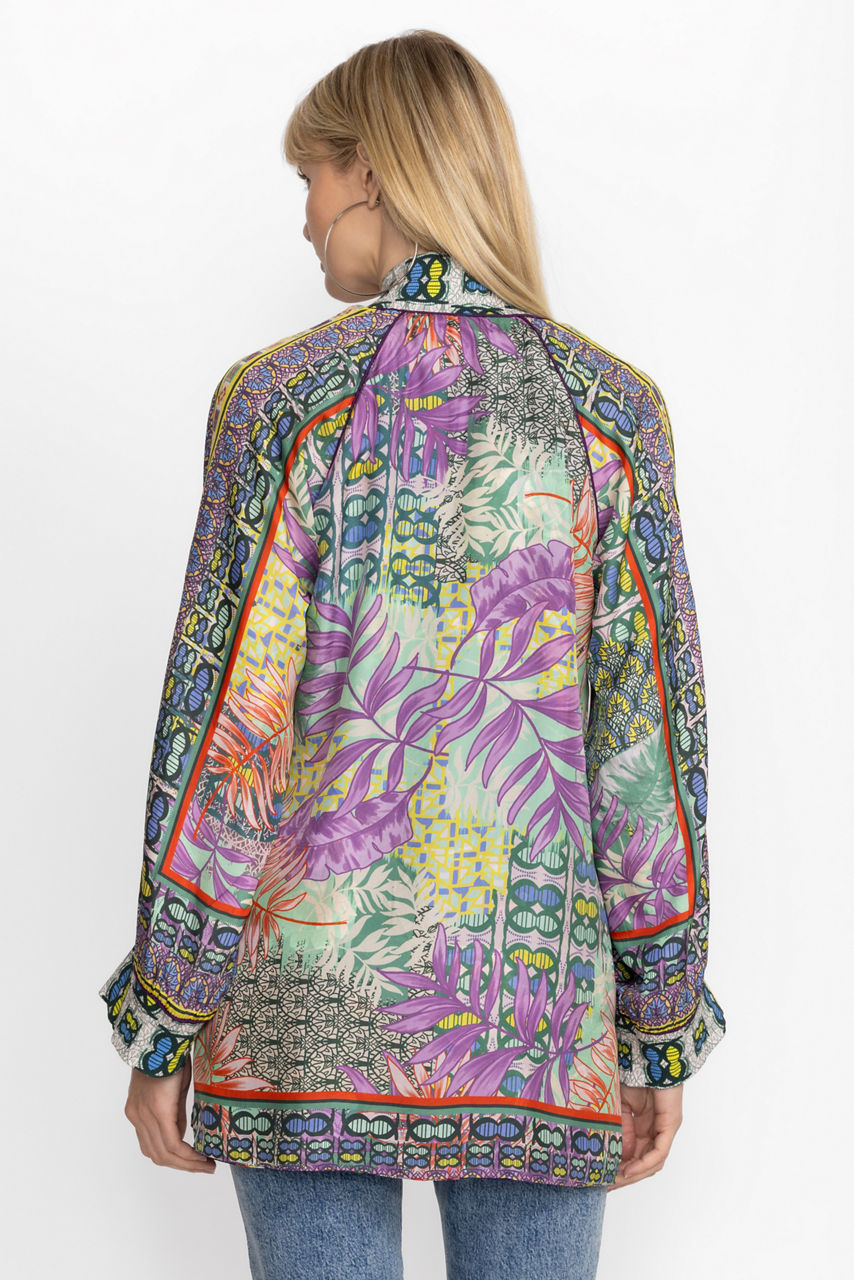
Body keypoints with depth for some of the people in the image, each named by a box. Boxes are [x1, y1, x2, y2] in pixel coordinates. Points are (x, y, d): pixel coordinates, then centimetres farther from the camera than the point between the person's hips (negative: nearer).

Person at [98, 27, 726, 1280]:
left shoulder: (285, 400, -6)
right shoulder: (612, 410, 0)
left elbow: (222, 730, -7)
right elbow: (652, 739, 0)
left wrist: (163, 1025, 2)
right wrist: (664, 1031, 8)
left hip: (310, 1007, -1)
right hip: (542, 1012, 2)